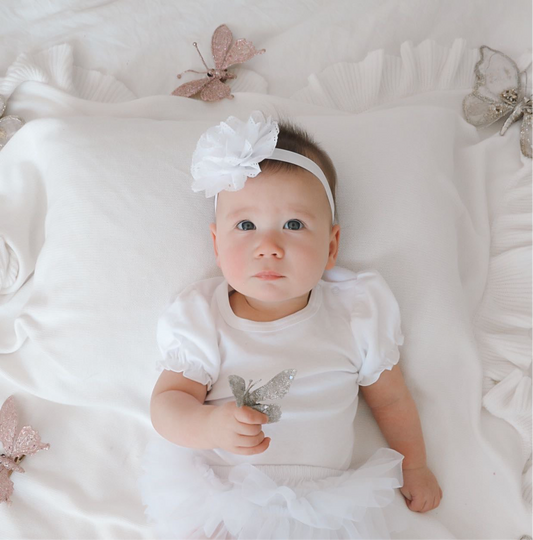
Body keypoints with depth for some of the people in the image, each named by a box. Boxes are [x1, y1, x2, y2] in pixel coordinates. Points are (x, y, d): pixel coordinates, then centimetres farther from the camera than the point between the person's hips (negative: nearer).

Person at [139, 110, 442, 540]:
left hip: (325, 502, 1)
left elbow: (391, 400, 10)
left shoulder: (357, 314, -4)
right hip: (219, 498, -1)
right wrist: (213, 425, -29)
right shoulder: (203, 318, -8)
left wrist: (414, 467, 19)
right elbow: (167, 404, -9)